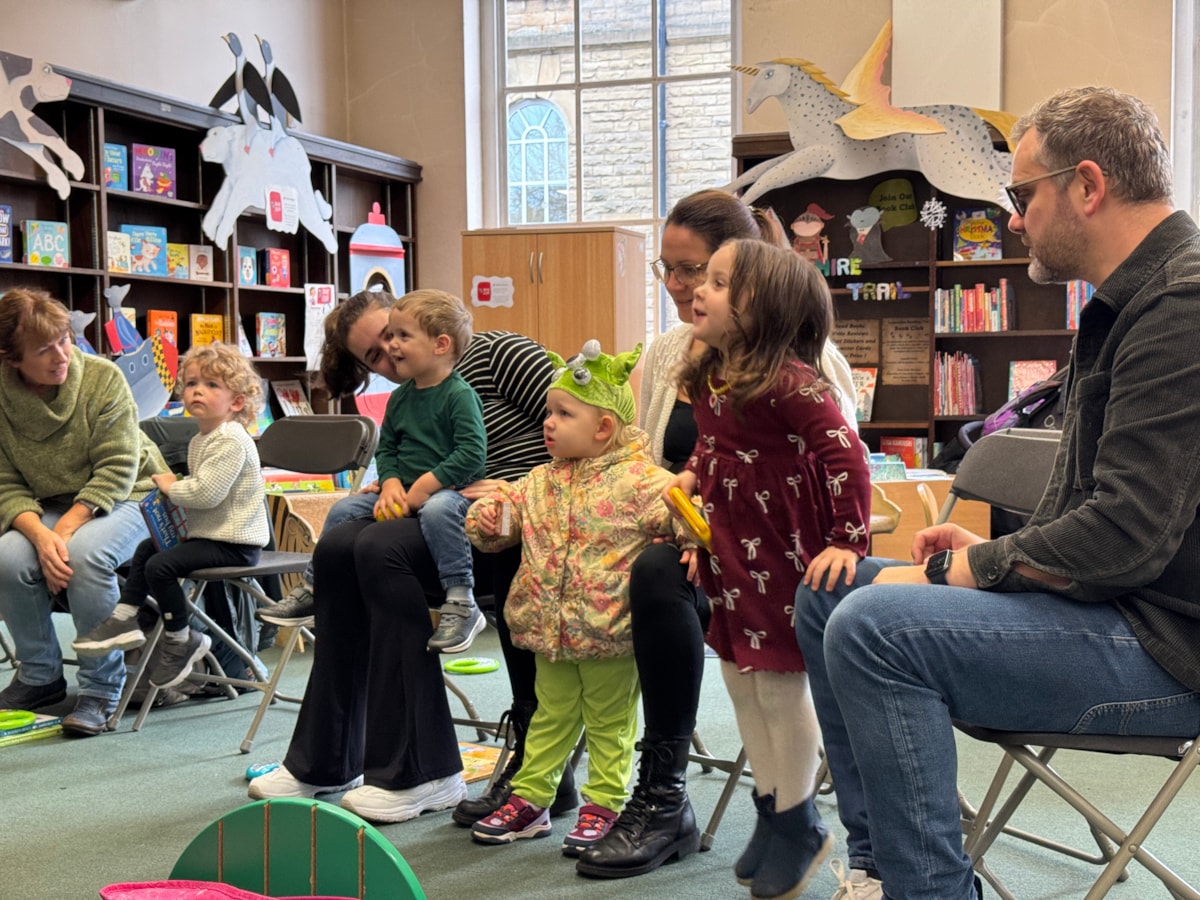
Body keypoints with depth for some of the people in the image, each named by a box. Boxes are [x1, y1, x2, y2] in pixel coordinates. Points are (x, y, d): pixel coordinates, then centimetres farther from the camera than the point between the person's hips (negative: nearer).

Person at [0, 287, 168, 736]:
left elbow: (116, 471, -17)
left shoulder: (103, 378, -15)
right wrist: (41, 536, -28)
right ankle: (40, 676, -1)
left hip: (127, 497, -3)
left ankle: (101, 686, -17)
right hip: (46, 508, 3)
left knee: (84, 553, -34)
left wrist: (65, 531, -27)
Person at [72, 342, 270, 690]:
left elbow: (207, 492, -28)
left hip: (234, 542, -12)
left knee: (160, 565, -21)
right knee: (146, 548, 21)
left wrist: (171, 487, -11)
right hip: (206, 531, 12)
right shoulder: (199, 441, 15)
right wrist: (173, 494, 4)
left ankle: (181, 641, -4)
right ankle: (124, 620, 22)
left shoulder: (232, 441, -20)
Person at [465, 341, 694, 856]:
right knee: (550, 716, 19)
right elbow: (503, 515, 15)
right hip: (550, 627, 6)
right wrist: (490, 515, -6)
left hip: (608, 632, -6)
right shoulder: (542, 483, 7)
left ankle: (603, 805, 21)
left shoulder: (639, 482, -12)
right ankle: (529, 799, 28)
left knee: (609, 722, 10)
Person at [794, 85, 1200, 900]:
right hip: (1105, 599, 11)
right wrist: (986, 552, 5)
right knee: (827, 593, 9)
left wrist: (963, 569, -14)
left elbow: (1125, 536, -26)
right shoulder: (1131, 299, 15)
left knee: (873, 627, -27)